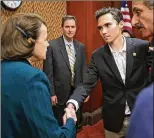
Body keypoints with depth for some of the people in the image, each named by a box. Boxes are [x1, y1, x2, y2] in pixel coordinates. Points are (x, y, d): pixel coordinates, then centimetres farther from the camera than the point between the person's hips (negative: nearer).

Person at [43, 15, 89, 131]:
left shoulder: (81, 46, 4)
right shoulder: (52, 45, -10)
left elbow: (84, 69, 8)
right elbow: (48, 72, -10)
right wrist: (51, 93, -10)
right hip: (60, 93, -3)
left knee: (77, 124, 17)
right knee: (60, 125, 14)